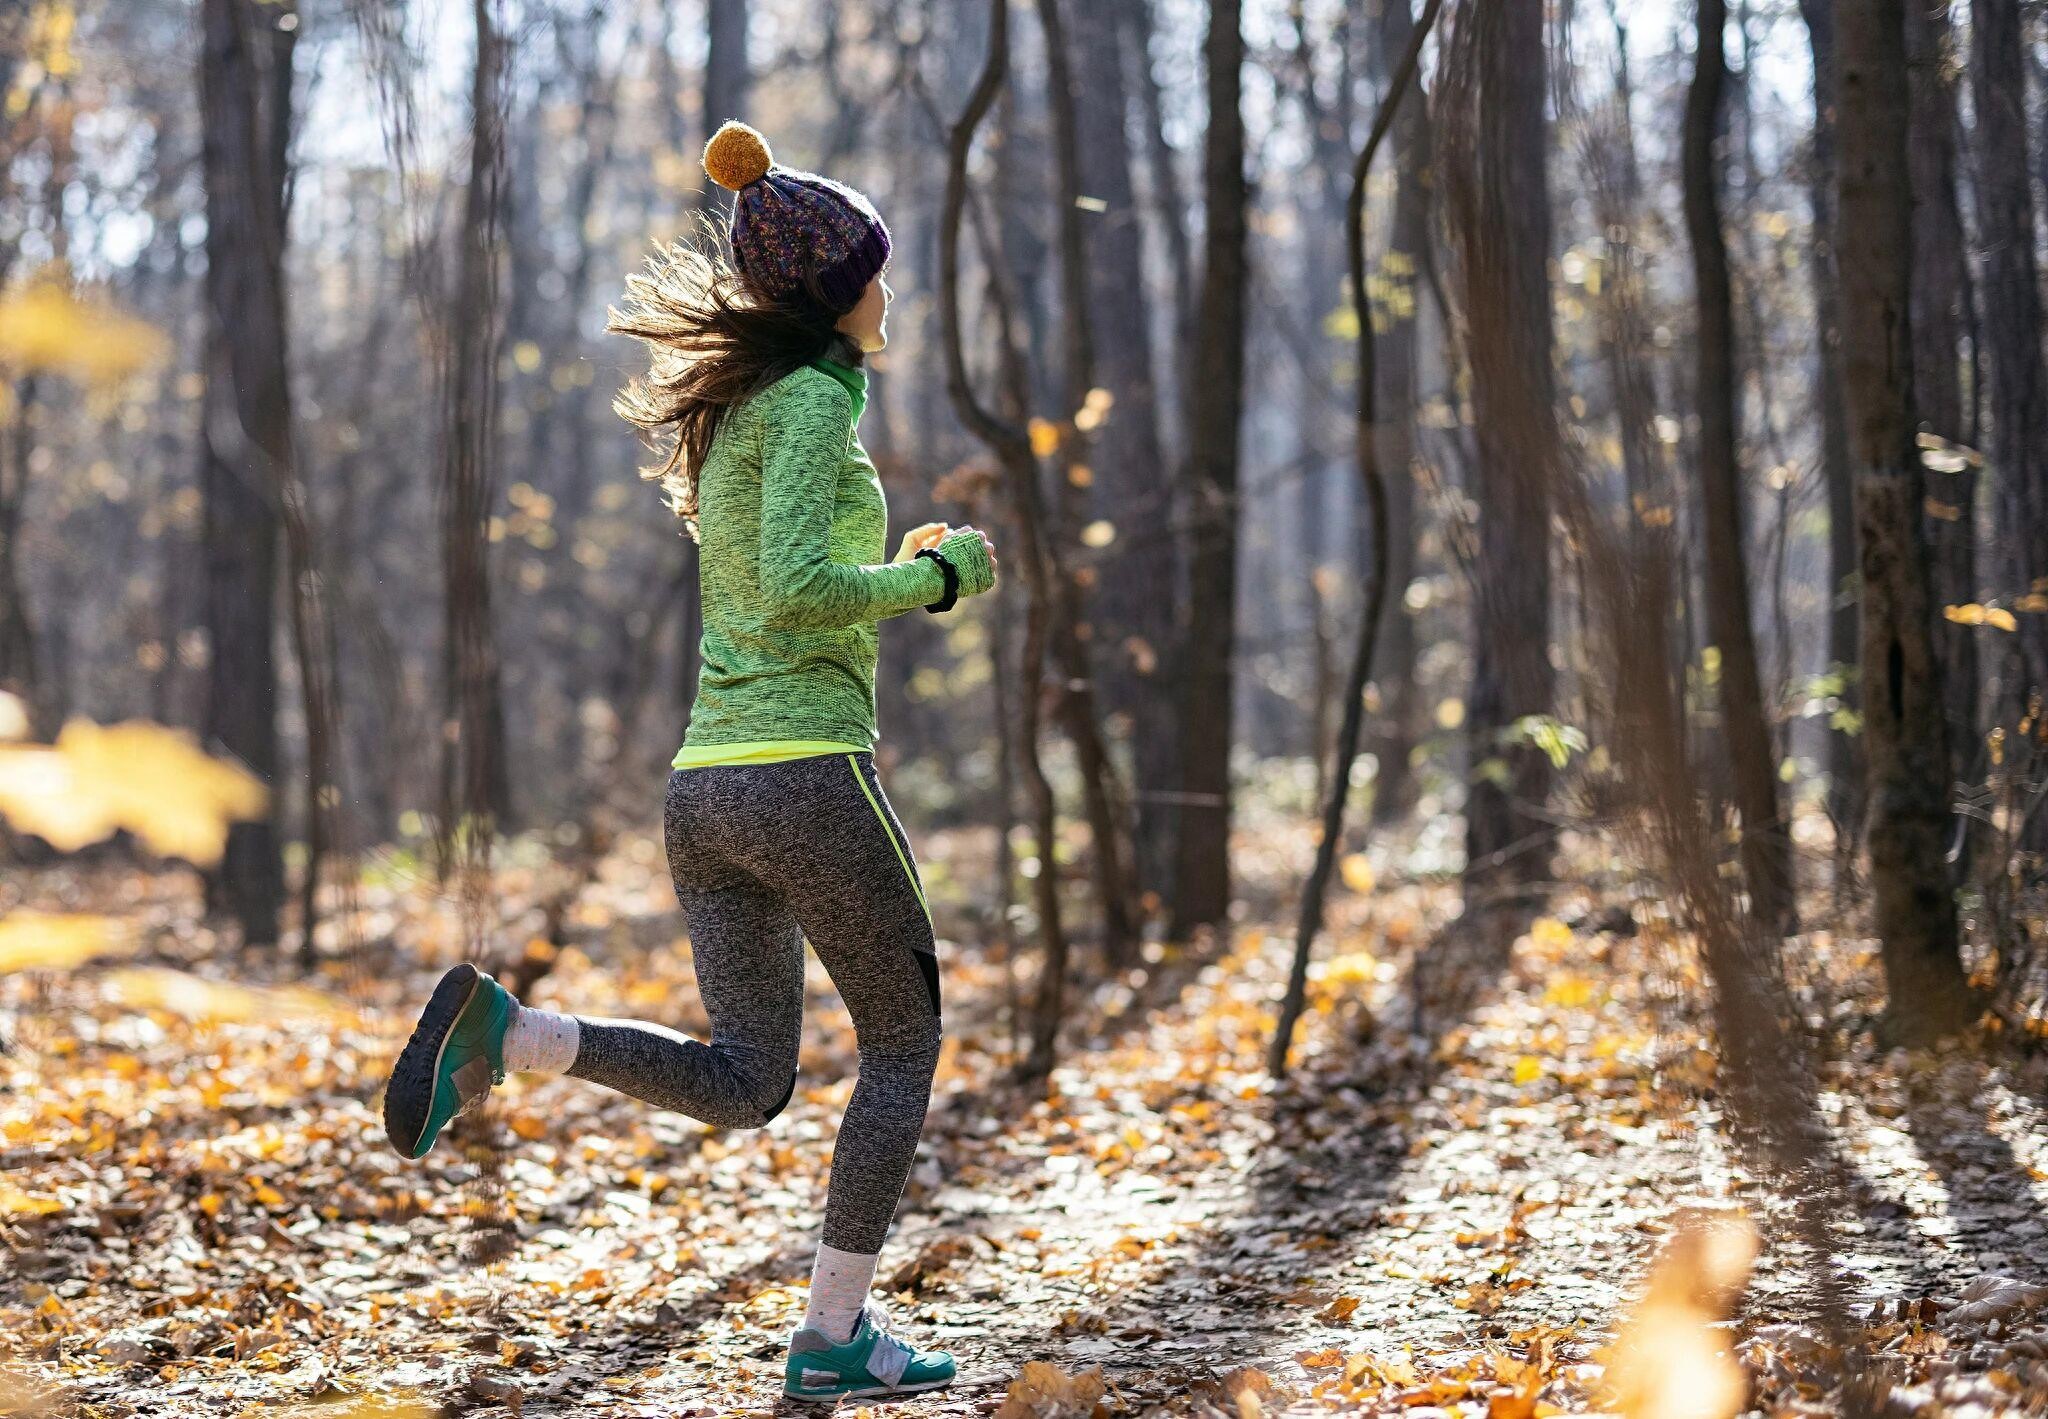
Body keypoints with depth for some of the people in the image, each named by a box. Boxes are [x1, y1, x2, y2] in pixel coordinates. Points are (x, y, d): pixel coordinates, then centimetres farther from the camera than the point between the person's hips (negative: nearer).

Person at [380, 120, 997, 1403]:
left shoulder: (731, 415, 20)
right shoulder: (811, 401, -8)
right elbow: (800, 587, -19)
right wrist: (937, 577, -5)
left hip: (706, 784, 8)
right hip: (809, 772, -8)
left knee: (745, 1085, 6)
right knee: (905, 1041, 11)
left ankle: (507, 1034, -16)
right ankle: (836, 1335, 10)